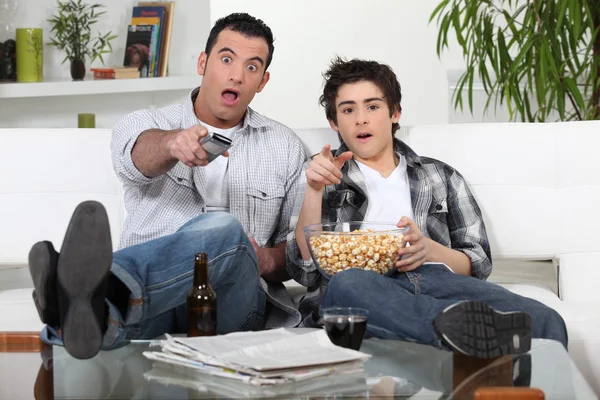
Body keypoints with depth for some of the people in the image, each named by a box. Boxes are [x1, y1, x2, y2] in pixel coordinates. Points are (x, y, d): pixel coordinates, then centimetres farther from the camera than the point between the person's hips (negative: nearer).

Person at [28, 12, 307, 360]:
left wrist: (266, 261, -6)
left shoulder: (286, 147, 19)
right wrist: (174, 143, -36)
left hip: (230, 297, 0)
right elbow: (139, 156, -12)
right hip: (152, 292, 1)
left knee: (223, 228, -36)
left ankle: (102, 287, -62)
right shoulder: (144, 124, 15)